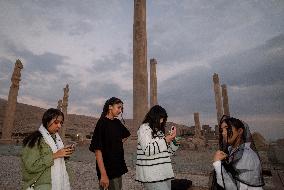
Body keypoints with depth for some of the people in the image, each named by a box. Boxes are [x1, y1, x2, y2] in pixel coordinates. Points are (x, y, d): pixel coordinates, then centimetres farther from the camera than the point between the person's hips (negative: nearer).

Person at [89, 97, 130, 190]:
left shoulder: (117, 122, 5)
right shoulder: (102, 123, -16)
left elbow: (126, 135, 25)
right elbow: (97, 150, -22)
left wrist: (118, 144, 8)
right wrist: (103, 174, -25)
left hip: (119, 167, 8)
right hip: (108, 170, -7)